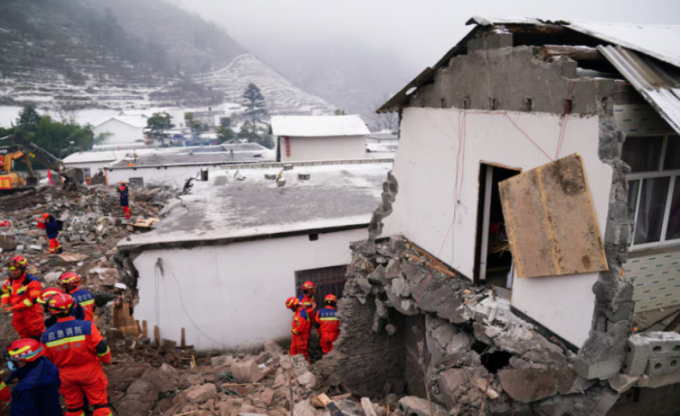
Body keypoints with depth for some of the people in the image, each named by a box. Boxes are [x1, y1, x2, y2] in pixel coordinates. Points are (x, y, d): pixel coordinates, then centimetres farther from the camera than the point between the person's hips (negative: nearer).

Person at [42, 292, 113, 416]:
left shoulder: (46, 335, -12)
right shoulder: (86, 326, -23)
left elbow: (48, 360, 1)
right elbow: (101, 347, -19)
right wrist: (106, 359, 2)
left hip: (66, 375, 3)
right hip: (90, 371, -3)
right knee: (100, 403, 12)